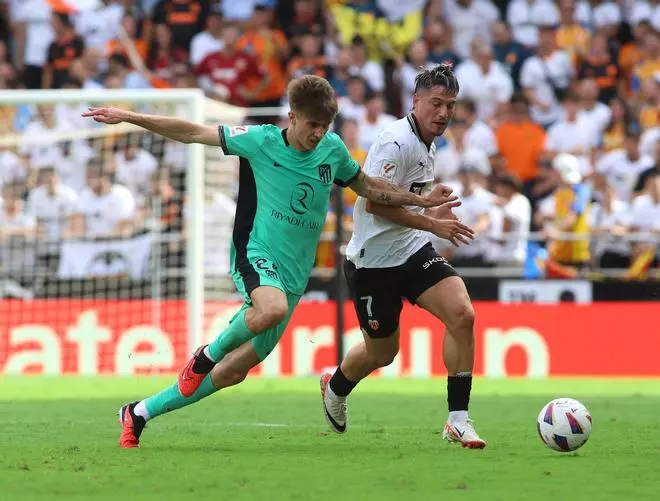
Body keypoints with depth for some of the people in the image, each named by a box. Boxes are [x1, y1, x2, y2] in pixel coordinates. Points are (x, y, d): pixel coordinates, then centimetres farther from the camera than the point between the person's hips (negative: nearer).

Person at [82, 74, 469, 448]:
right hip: (256, 256, -5)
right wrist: (129, 117, -8)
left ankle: (139, 413, 21)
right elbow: (192, 133, -3)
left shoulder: (333, 149, 6)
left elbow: (368, 187, 23)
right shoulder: (260, 141, -6)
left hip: (293, 276, 5)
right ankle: (207, 355, -13)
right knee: (274, 308, -41)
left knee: (234, 372, 5)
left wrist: (421, 200, 16)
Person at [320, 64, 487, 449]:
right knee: (382, 352, 8)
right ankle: (335, 388, 43)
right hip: (375, 261, -7)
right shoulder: (396, 142, -20)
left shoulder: (427, 144, 9)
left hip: (415, 252, 7)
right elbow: (374, 202, -26)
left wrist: (432, 210, 12)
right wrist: (431, 223, -24)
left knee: (462, 315, -16)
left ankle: (458, 419, -12)